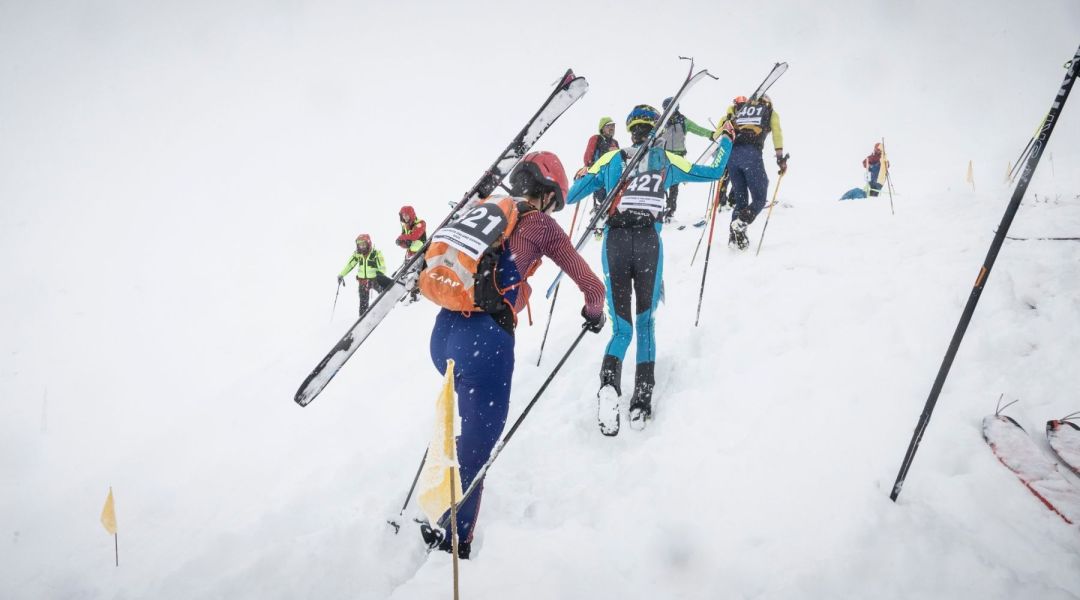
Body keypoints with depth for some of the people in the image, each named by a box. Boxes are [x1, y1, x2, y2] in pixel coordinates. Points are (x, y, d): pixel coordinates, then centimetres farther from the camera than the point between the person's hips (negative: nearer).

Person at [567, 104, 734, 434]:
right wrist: (726, 139, 36)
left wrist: (582, 176, 37)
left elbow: (571, 196, 14)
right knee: (645, 325, 15)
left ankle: (609, 382, -25)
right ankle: (642, 401, 5)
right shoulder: (666, 161, 10)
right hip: (649, 243, 0)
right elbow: (714, 172, 19)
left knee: (622, 329, 6)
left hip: (615, 243, 1)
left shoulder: (611, 160, 11)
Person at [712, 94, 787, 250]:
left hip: (731, 154, 4)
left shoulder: (739, 107, 29)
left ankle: (735, 236, 5)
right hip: (751, 154, -4)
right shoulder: (770, 112, 21)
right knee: (759, 198, 6)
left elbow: (723, 123, 15)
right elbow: (777, 133, 6)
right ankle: (739, 225, -19)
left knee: (740, 198, 15)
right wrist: (781, 158, 1)